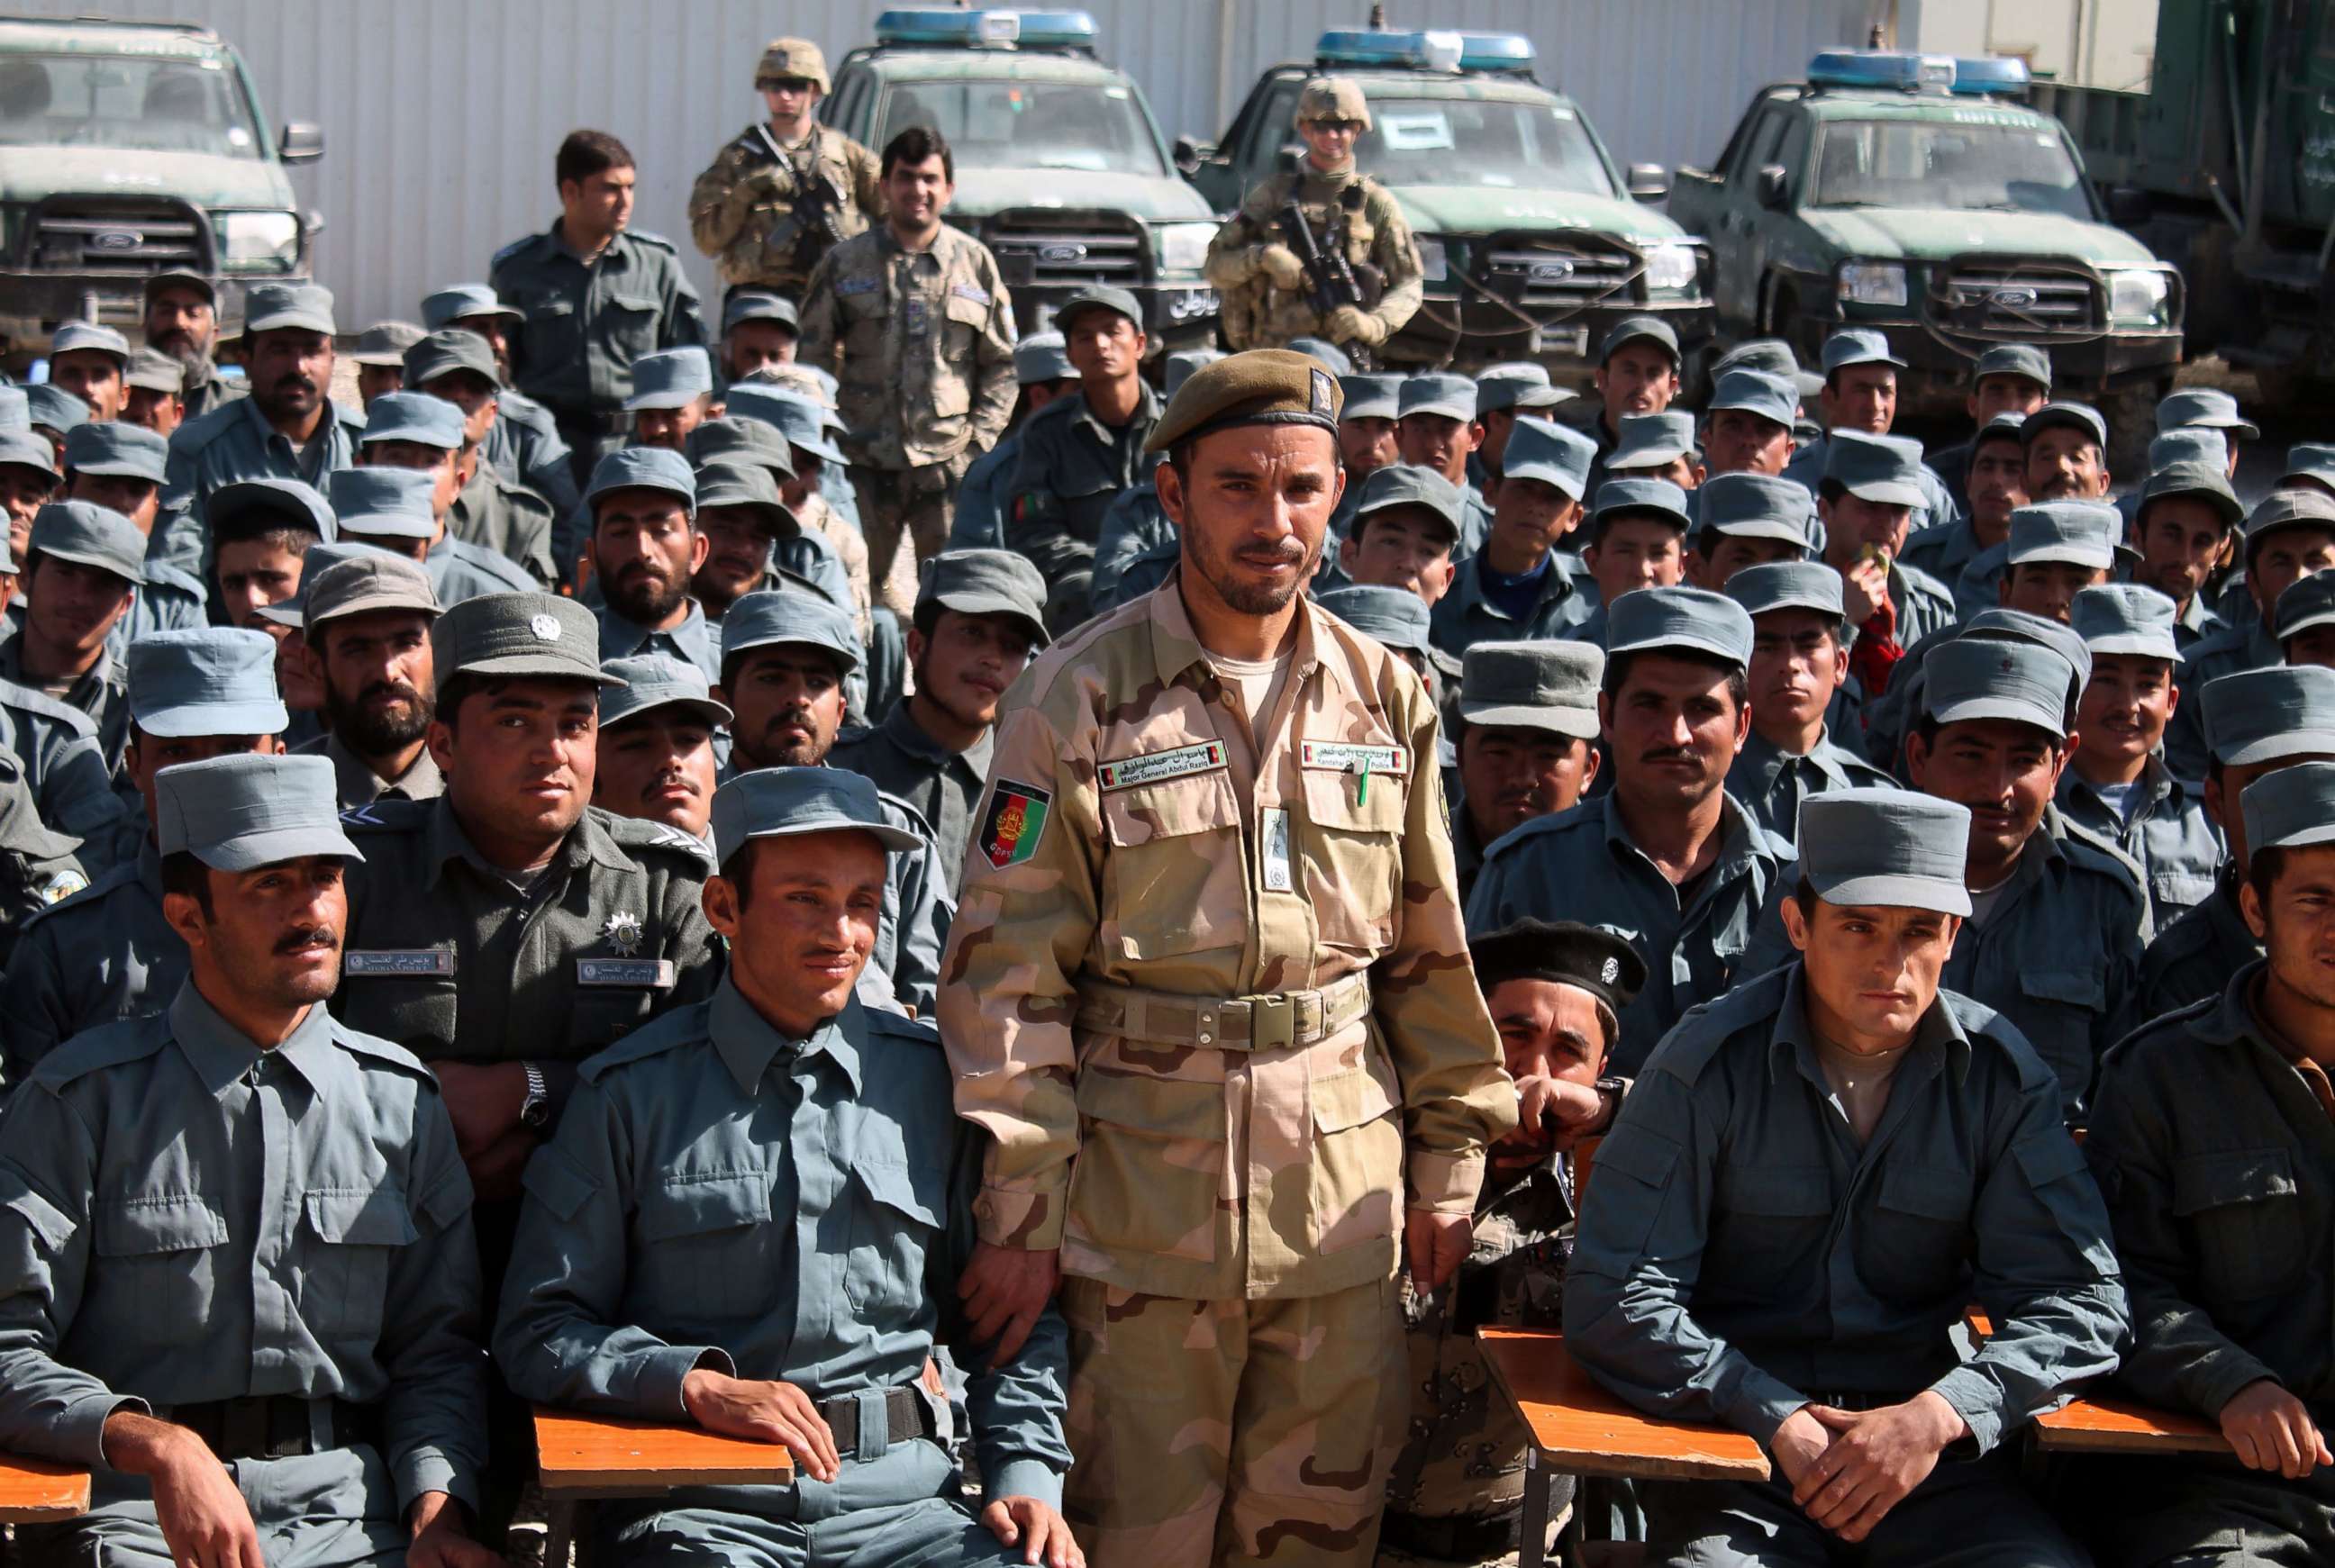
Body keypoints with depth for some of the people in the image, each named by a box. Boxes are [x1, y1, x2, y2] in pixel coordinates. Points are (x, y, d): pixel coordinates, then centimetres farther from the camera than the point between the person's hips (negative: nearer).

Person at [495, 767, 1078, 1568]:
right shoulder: (634, 1092, 4)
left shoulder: (932, 1081, 11)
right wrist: (700, 1386, -11)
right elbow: (539, 1331, 3)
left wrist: (1026, 1473, 3)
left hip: (903, 1498, 2)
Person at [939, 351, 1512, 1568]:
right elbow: (1011, 975, -6)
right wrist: (1018, 1214, -9)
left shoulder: (1387, 698, 8)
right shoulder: (1078, 698, -4)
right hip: (1142, 1183, -3)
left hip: (1344, 1196, 3)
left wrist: (1449, 1165, 9)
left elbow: (1434, 953, 12)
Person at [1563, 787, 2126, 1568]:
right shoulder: (1710, 1064, -5)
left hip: (1933, 1450, 2)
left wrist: (1938, 1416, -16)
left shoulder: (2000, 1075, 3)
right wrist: (1782, 1421, -17)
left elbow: (2078, 1299, 1)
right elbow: (1616, 1298, -8)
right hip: (1732, 1458, -2)